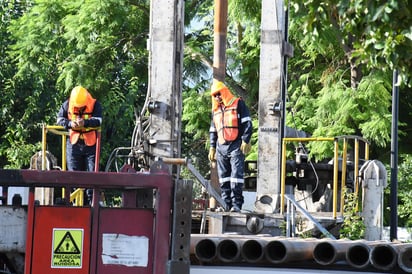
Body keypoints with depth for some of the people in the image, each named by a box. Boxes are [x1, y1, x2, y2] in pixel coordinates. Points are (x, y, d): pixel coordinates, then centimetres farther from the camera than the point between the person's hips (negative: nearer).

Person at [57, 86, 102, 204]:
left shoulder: (95, 105, -10)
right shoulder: (67, 105, -3)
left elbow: (98, 120, -23)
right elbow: (59, 119, -2)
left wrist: (85, 122, -41)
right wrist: (69, 123, -23)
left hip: (91, 144, -2)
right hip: (74, 144, 2)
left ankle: (92, 200, 2)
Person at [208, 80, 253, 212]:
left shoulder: (238, 104, 4)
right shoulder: (215, 110, 22)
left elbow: (247, 123, -2)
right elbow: (213, 130, 27)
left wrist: (245, 141, -10)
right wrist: (212, 147, 19)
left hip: (236, 146, -6)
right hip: (221, 147, 6)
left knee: (236, 175, -12)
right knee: (223, 177, 3)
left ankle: (236, 204, -15)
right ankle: (226, 204, 6)